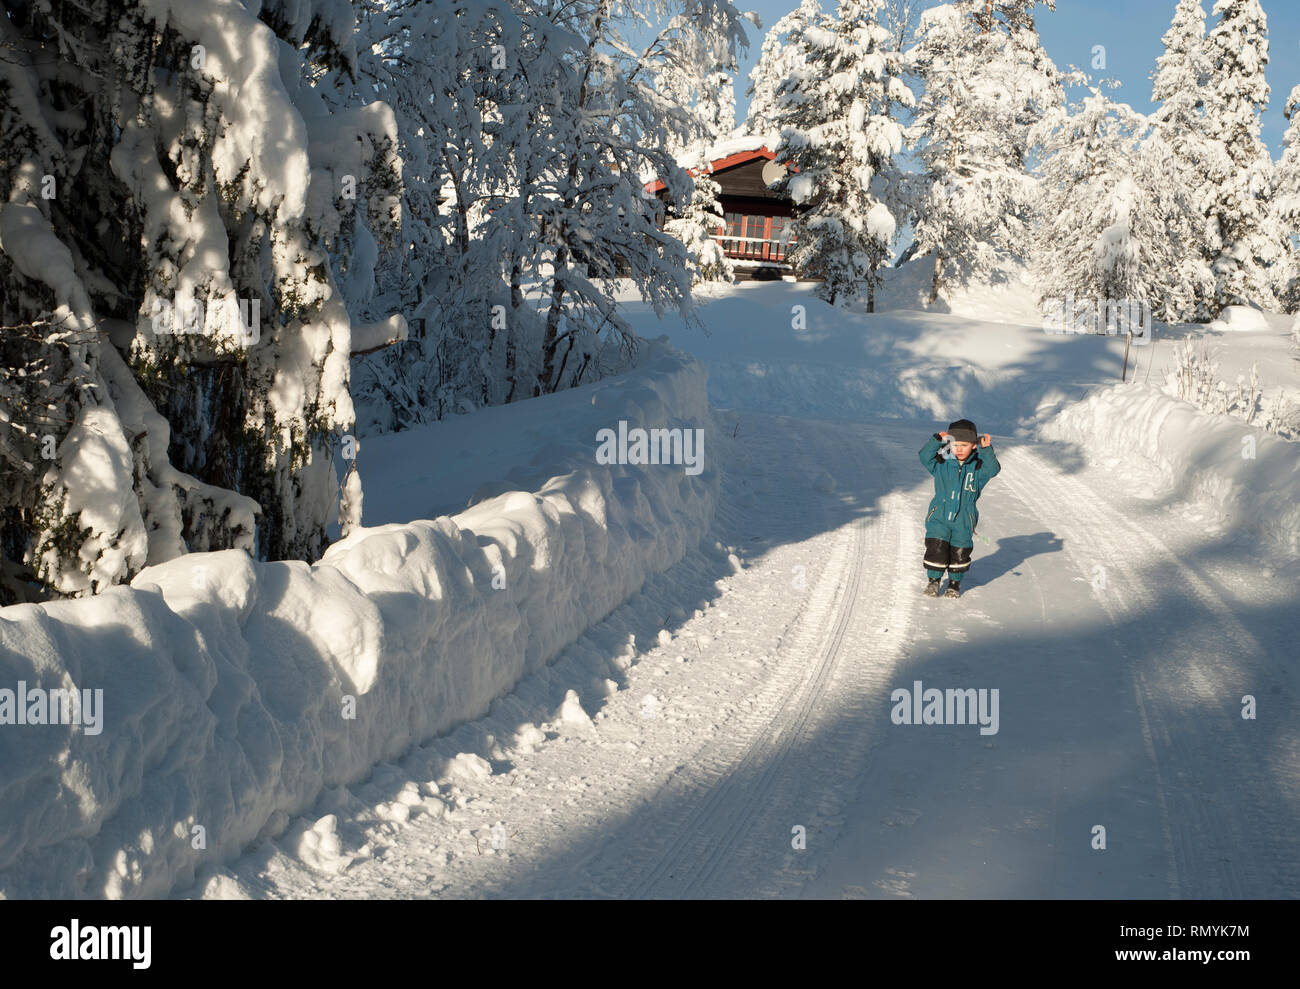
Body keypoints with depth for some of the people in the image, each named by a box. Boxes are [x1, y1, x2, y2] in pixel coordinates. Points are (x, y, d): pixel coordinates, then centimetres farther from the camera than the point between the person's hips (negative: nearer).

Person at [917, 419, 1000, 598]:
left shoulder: (978, 467, -1)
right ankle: (933, 580, 15)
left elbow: (993, 469, -17)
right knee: (936, 550, -5)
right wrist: (937, 440, -23)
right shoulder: (942, 464, 0)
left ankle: (955, 583, 27)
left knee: (959, 553, 6)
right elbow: (925, 456, -12)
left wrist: (987, 451, -27)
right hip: (939, 517, 0)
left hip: (963, 521, 0)